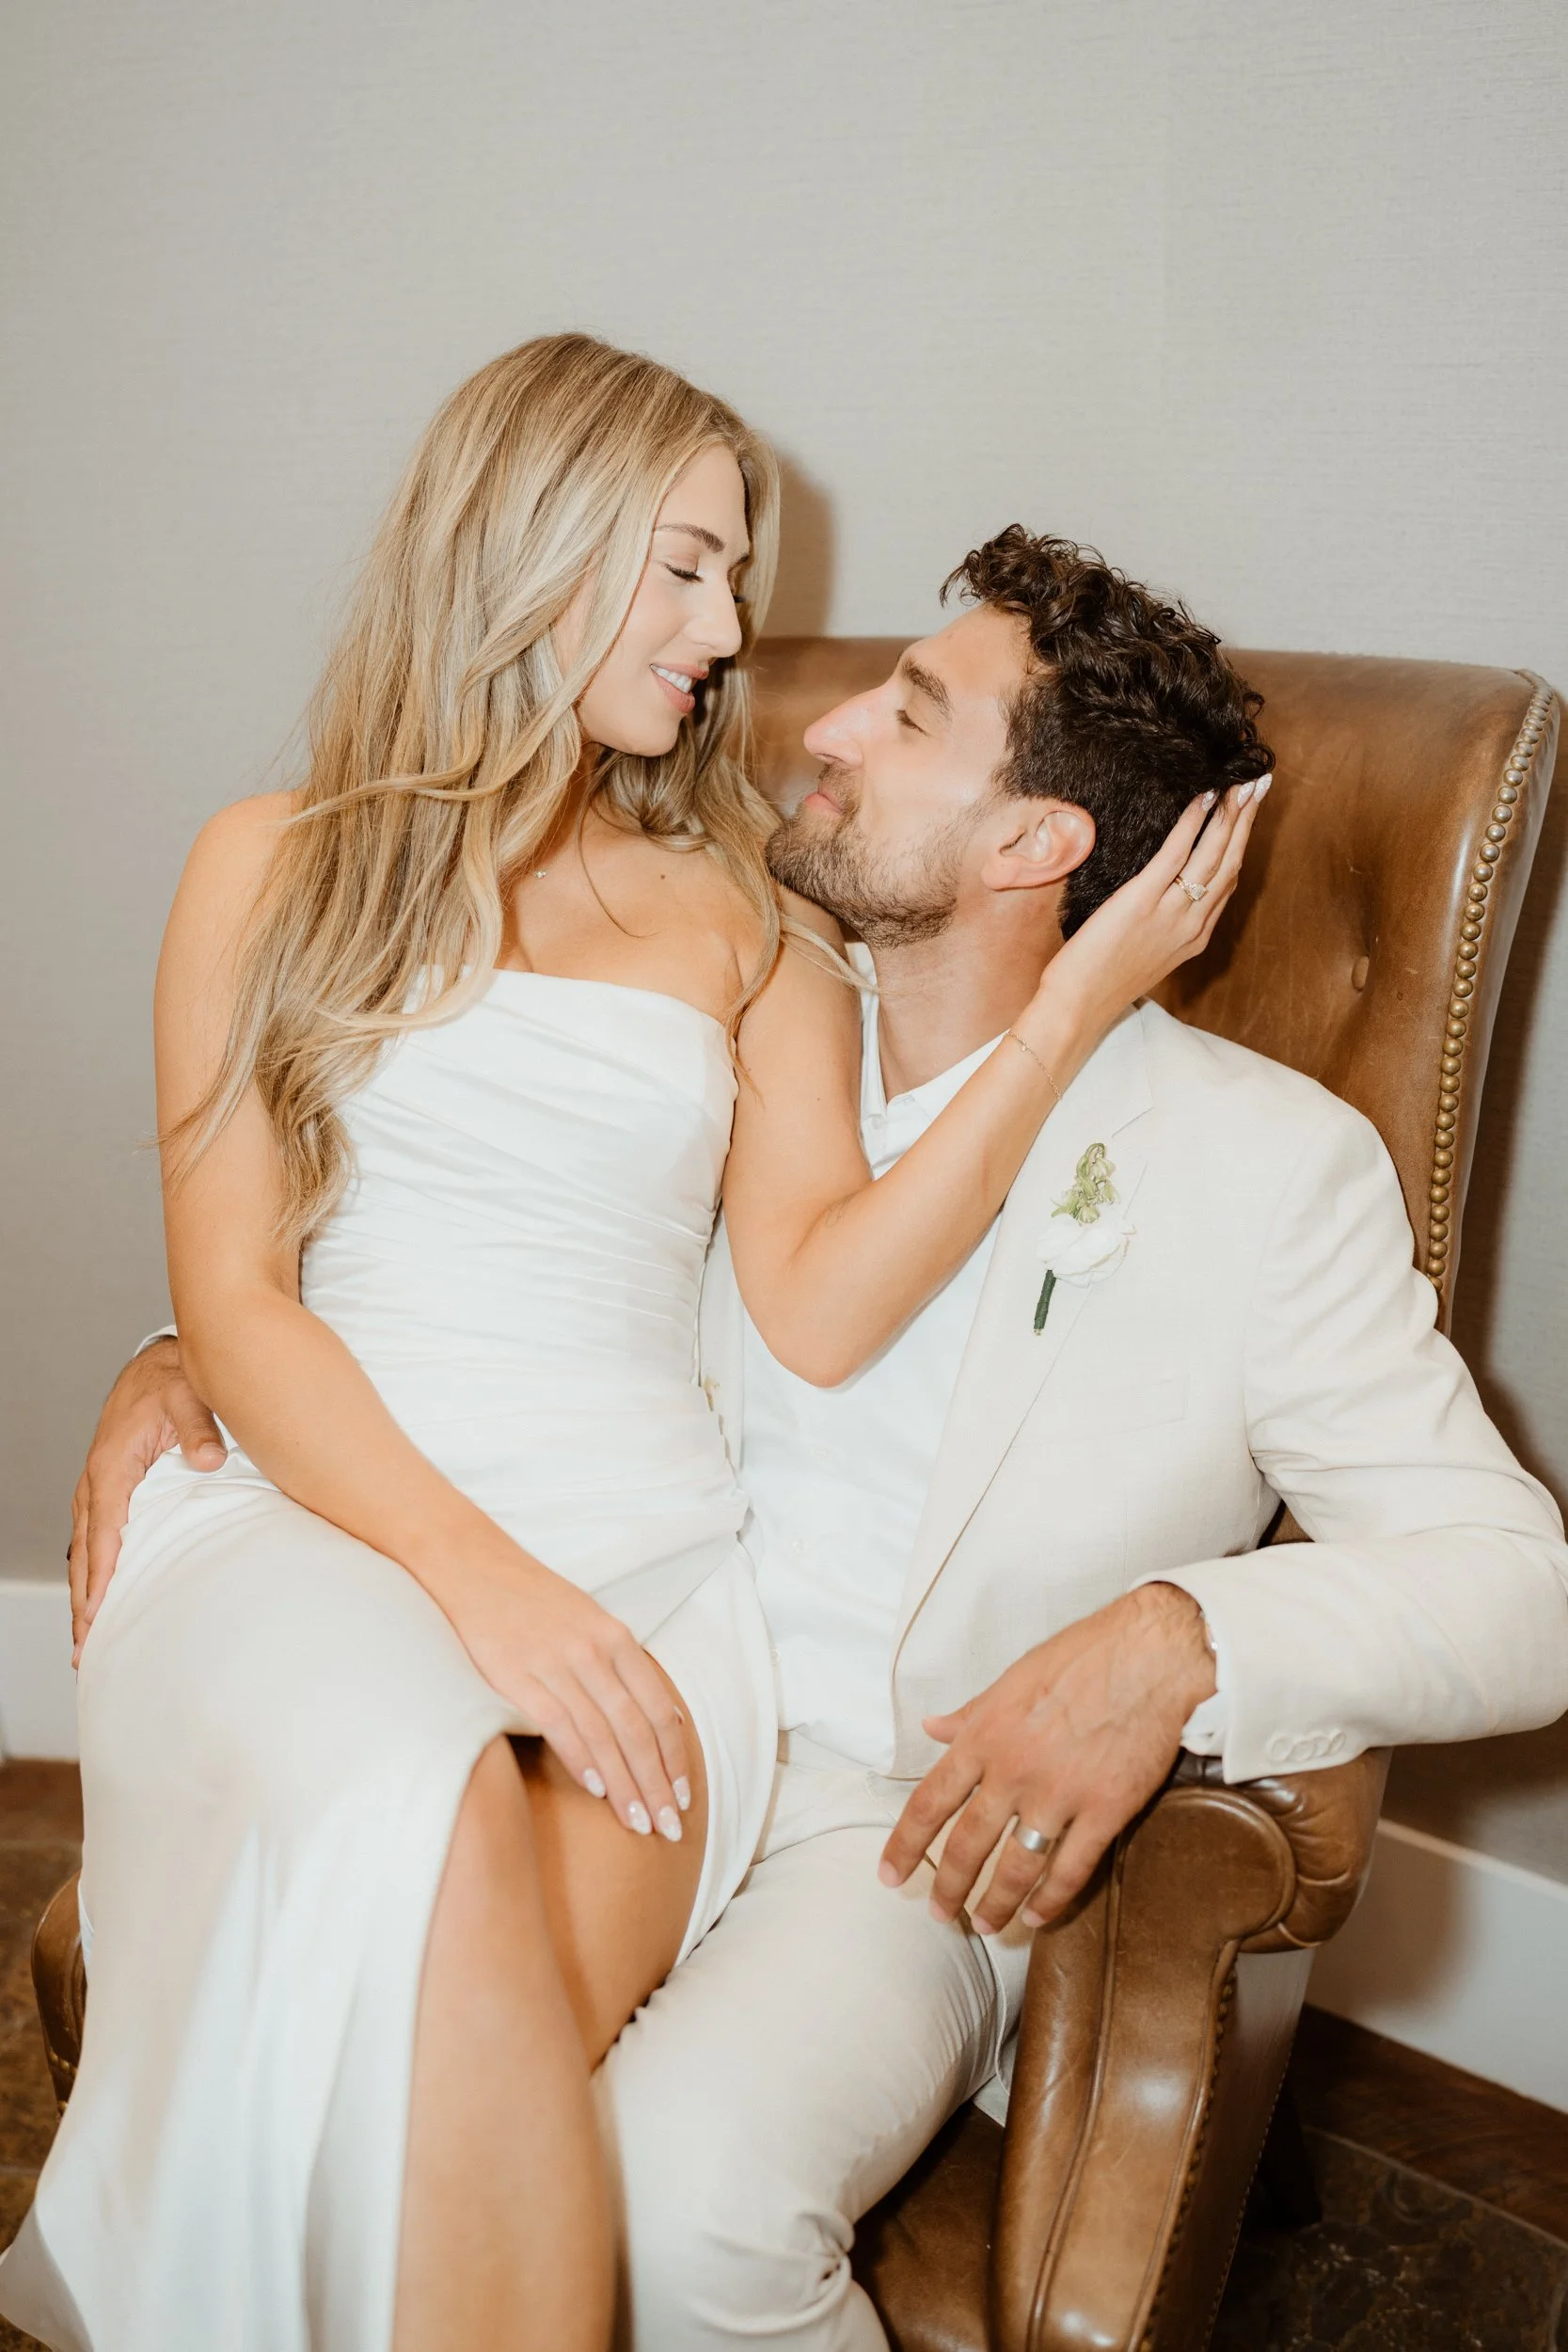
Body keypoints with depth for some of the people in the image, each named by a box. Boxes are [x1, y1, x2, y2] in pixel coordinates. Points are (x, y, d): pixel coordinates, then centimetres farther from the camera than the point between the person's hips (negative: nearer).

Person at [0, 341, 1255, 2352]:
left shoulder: (745, 927, 17)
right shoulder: (277, 866, 13)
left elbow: (819, 1313, 3)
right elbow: (232, 1300, 3)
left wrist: (1068, 1013, -3)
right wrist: (466, 1566, -13)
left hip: (643, 1553, 1)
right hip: (323, 1509, -1)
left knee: (468, 2061, -30)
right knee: (425, 1828, -35)